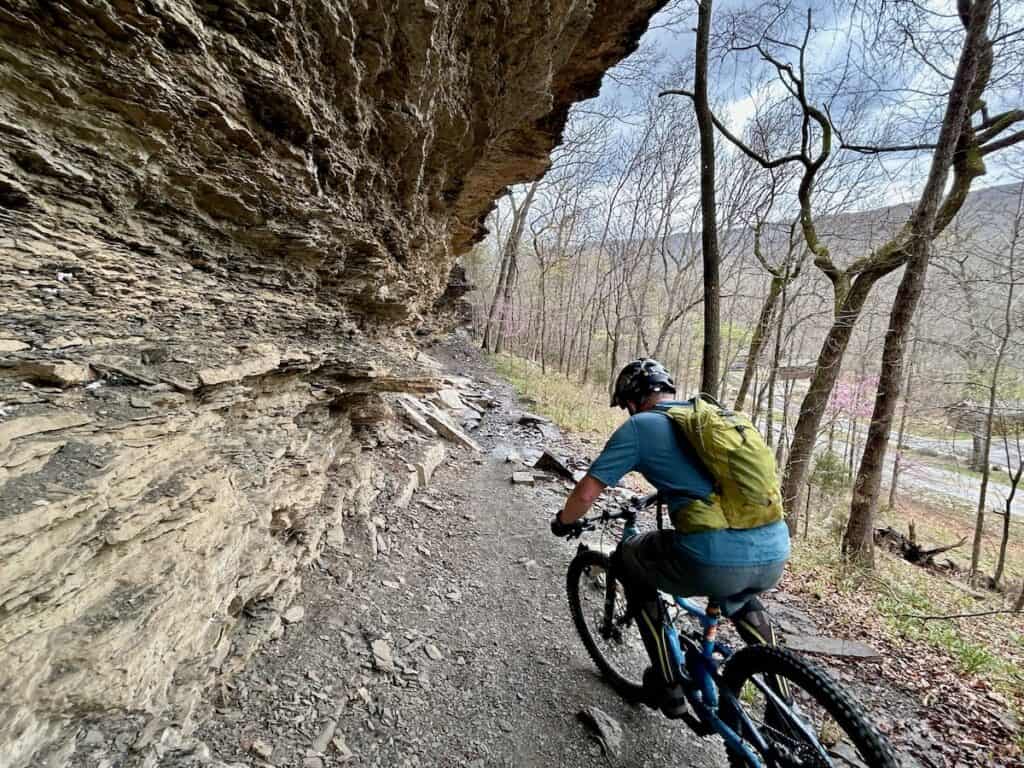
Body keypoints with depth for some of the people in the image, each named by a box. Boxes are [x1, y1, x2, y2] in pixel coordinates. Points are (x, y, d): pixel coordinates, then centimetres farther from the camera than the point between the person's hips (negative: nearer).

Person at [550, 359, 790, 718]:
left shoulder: (639, 426, 0)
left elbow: (586, 493, 0)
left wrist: (563, 521, 20)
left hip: (713, 562, -7)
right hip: (775, 557, 7)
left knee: (629, 558, 22)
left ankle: (668, 686, 27)